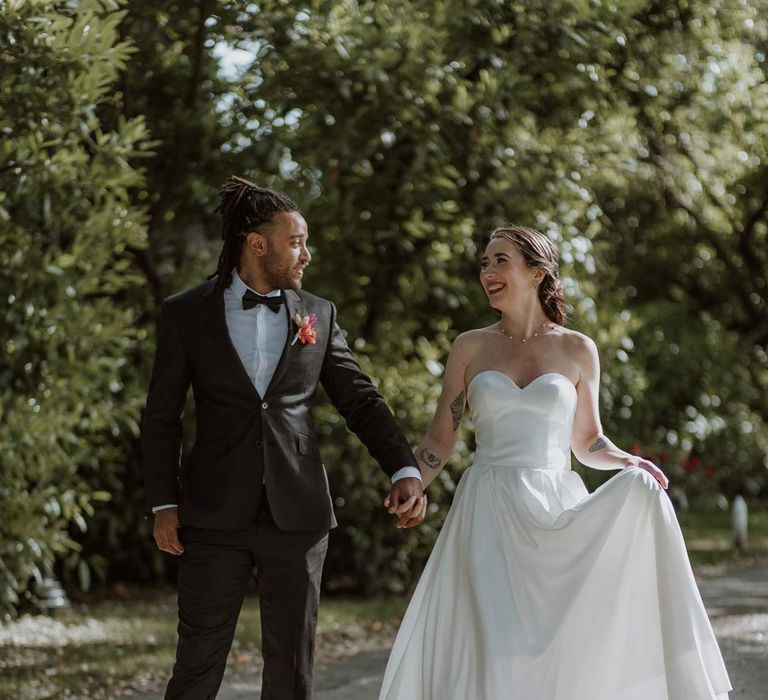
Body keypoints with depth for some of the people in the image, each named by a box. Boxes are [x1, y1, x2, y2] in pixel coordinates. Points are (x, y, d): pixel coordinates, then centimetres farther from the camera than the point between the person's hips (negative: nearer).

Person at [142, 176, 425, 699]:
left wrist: (405, 469, -7)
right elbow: (162, 417, 4)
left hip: (298, 515, 2)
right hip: (217, 516, -2)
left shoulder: (318, 316, 8)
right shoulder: (186, 315, 1)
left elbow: (360, 400, 6)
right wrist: (164, 504, -3)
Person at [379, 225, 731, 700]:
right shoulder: (470, 348, 8)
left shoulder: (577, 350, 7)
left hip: (557, 514, 0)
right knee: (489, 652, -7)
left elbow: (587, 441, 14)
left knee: (564, 648, -6)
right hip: (488, 517, 0)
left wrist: (629, 463, -6)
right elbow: (440, 438, 8)